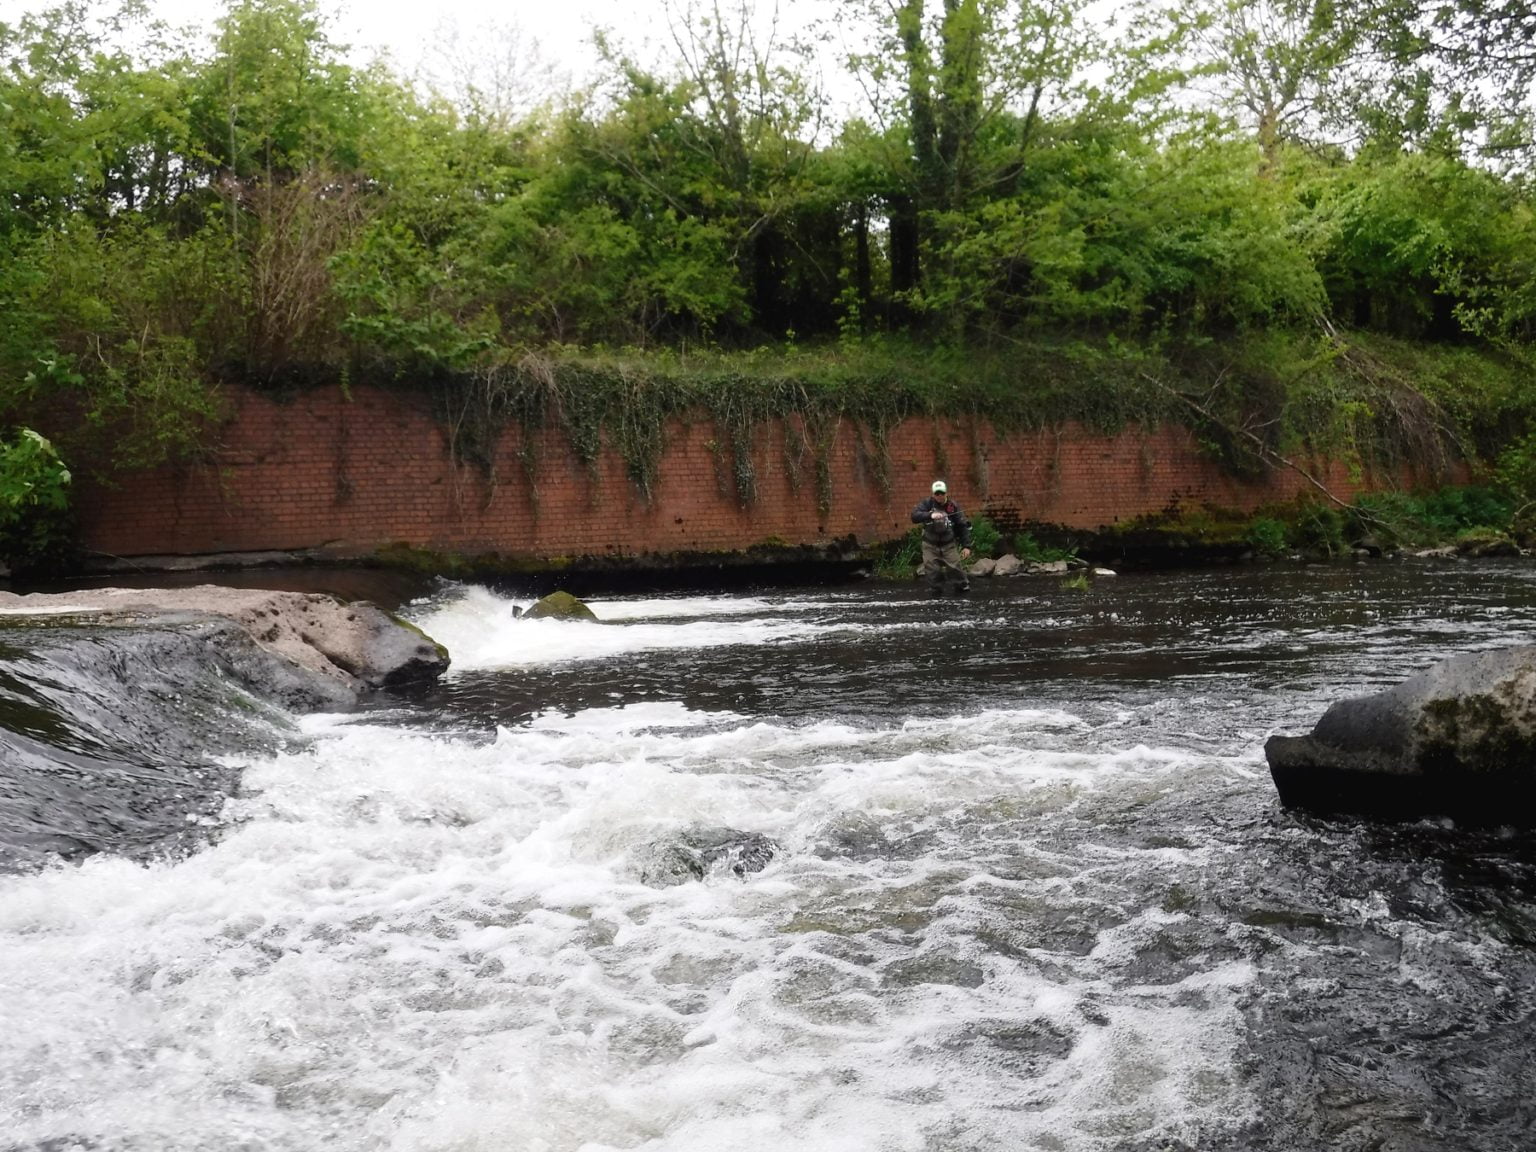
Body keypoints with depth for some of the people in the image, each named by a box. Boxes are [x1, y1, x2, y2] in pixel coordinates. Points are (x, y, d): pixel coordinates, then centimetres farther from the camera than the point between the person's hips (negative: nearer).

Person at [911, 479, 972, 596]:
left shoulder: (953, 506, -8)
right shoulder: (927, 504, -10)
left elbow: (963, 526, -4)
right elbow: (914, 516, -25)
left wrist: (966, 545, -10)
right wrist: (930, 515, -42)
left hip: (948, 545, 0)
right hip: (930, 545, 0)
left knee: (954, 567, -9)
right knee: (931, 570, -5)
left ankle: (963, 586, 12)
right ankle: (935, 591, 10)